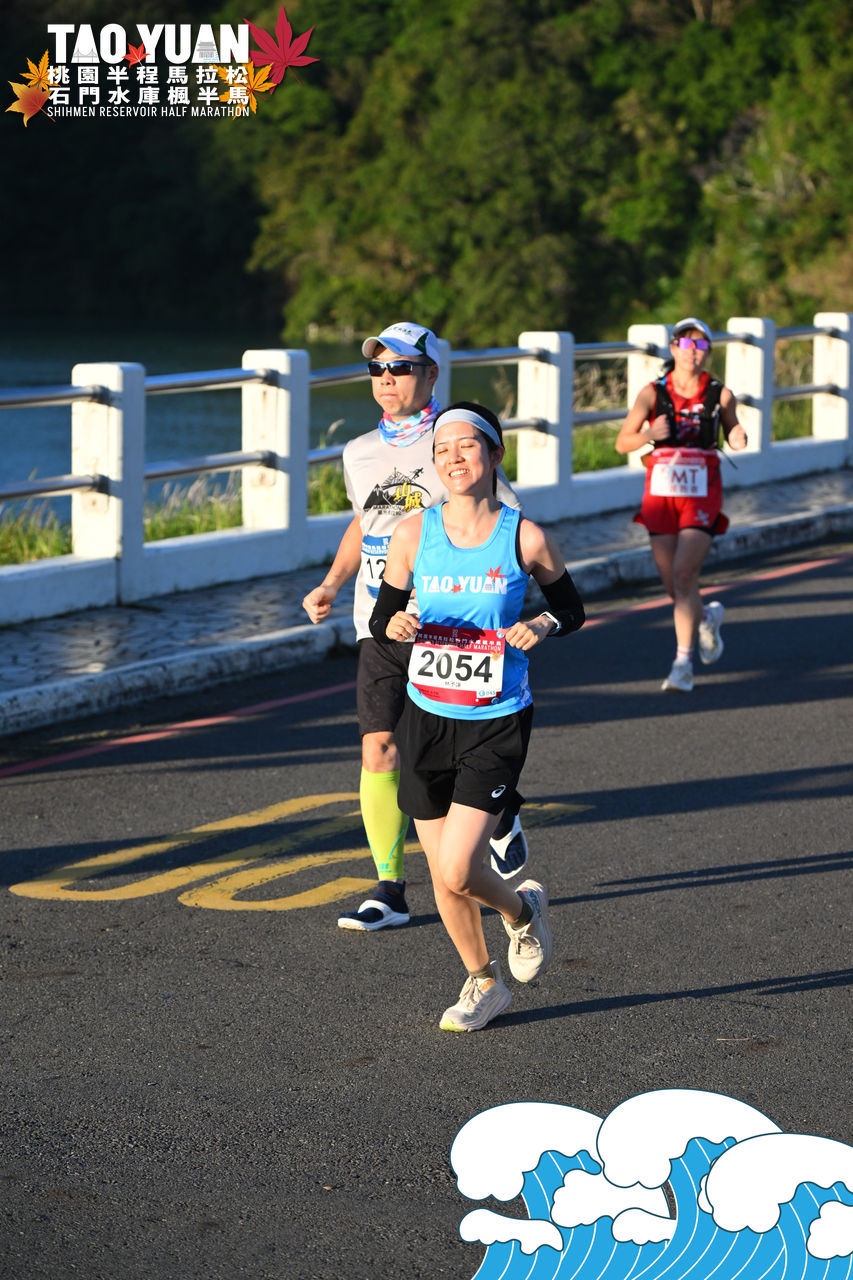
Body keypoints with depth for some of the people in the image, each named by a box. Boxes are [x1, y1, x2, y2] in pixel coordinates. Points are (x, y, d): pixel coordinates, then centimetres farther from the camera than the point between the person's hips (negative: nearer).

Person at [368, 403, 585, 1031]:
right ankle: (485, 983, 34)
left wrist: (543, 625, -14)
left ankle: (522, 909, 21)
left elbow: (572, 607, 7)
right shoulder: (413, 534, -3)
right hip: (427, 717, 3)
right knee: (443, 874, 10)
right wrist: (396, 626, -17)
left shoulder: (525, 538, -8)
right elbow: (381, 618, 6)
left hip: (497, 723, -3)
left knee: (458, 872, -13)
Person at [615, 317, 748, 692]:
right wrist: (649, 435, -24)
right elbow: (622, 443, -3)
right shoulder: (653, 393, -1)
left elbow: (733, 434, 16)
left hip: (702, 497, -2)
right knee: (672, 585, 6)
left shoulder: (721, 395, 0)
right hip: (661, 494, 2)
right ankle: (707, 616, 40)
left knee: (684, 573, -16)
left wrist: (739, 440, -8)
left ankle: (683, 662, -9)